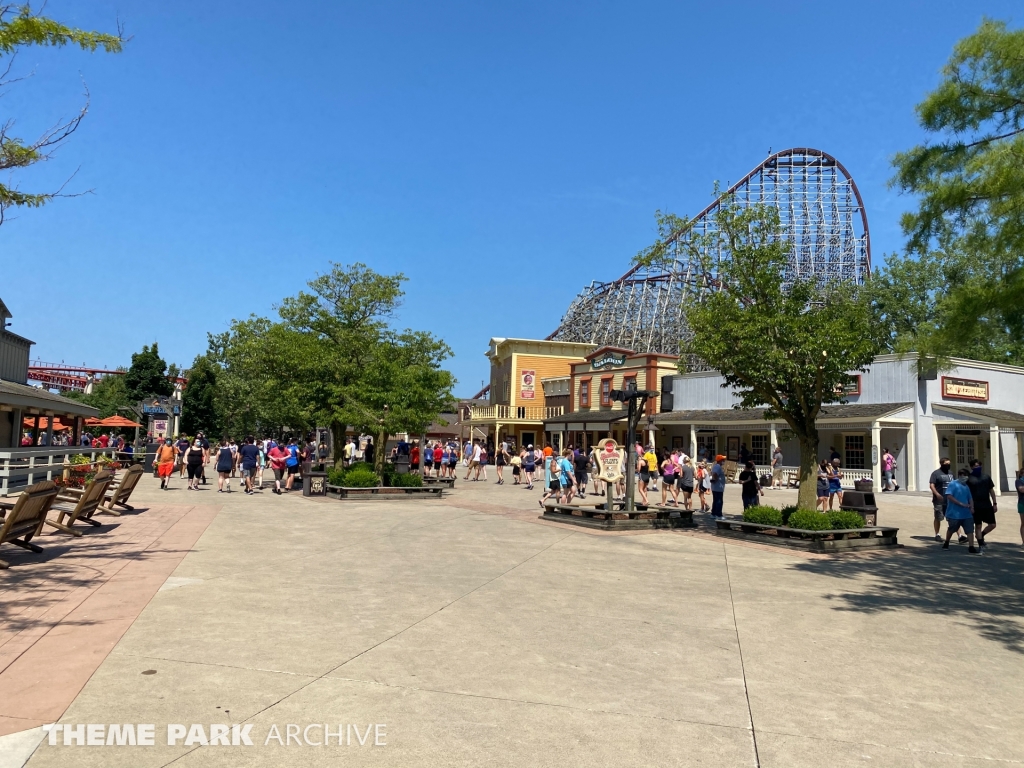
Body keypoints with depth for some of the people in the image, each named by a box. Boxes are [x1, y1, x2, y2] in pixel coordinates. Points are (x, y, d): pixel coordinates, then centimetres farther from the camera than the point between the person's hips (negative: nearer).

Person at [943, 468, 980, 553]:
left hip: (966, 513, 6)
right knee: (951, 529, 12)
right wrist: (960, 503, -22)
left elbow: (970, 498, 17)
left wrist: (971, 507, -1)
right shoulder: (953, 484, -9)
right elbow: (949, 496, -19)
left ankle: (971, 547, -5)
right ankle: (946, 543, 33)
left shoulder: (966, 486, 14)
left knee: (970, 530, -5)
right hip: (954, 513, -6)